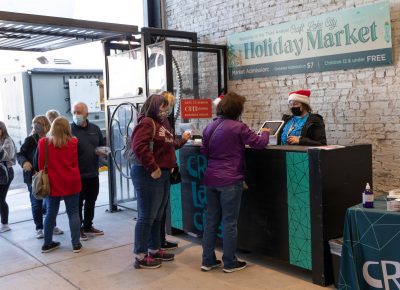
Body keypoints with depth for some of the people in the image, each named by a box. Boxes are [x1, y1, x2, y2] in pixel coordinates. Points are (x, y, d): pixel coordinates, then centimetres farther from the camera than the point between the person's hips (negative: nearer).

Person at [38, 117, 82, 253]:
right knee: (73, 213, 6)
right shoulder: (74, 142, -7)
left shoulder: (43, 143, -4)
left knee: (51, 213, 14)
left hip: (52, 183, 2)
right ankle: (76, 244, 8)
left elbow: (41, 164, 2)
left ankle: (47, 243, 21)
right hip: (71, 183, -2)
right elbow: (75, 162, 3)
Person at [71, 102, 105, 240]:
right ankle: (78, 229, 19)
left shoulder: (95, 129, 7)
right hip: (77, 175, -5)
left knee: (91, 201, 17)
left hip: (93, 173, 5)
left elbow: (103, 145, 16)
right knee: (78, 203, 6)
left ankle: (88, 225, 32)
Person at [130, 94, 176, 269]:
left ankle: (154, 250, 29)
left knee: (157, 216, 17)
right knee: (146, 217, -3)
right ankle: (140, 257, 6)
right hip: (148, 176, -10)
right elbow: (139, 147, -25)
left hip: (163, 175, 10)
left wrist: (171, 164, 11)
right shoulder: (146, 123, -12)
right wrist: (153, 168, -23)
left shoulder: (160, 124, 19)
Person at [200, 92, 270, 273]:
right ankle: (230, 263, 13)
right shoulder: (238, 127, -11)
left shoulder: (209, 127, 9)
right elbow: (259, 143, -6)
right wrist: (265, 133, 13)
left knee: (211, 220, 13)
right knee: (229, 222, 3)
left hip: (211, 179, 6)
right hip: (230, 180, -6)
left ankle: (208, 260, 19)